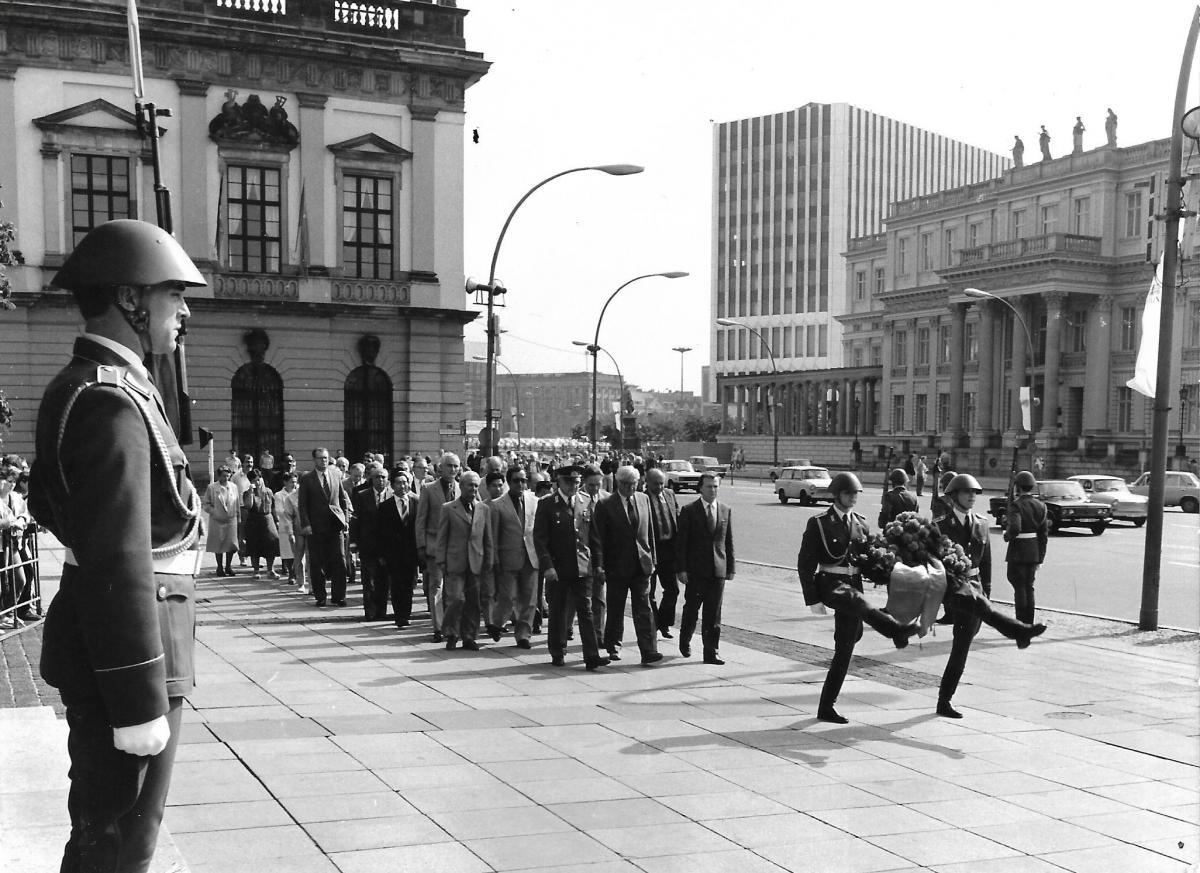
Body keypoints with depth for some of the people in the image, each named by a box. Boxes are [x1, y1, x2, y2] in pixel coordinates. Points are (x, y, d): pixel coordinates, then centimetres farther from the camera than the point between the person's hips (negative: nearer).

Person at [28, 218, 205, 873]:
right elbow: (120, 565, -26)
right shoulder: (113, 402, -21)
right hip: (123, 662, -10)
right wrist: (142, 705, -25)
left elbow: (46, 504, 24)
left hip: (91, 647, 10)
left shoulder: (78, 387, 12)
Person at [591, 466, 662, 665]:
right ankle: (613, 647, 27)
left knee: (644, 610, -4)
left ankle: (648, 651, -6)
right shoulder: (605, 505, -6)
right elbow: (597, 538, -7)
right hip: (616, 566, -2)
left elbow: (649, 531, 13)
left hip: (641, 565, 2)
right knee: (615, 610, 10)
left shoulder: (644, 499, 7)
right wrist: (599, 565, -14)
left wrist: (651, 558, 11)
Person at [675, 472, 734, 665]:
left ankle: (711, 652, 8)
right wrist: (681, 569, -10)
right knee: (691, 609, 7)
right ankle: (685, 641, 31)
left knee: (714, 614, 3)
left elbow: (729, 541, 11)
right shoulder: (689, 511, -4)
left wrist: (730, 568, 7)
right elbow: (680, 542, -4)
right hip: (695, 570, -2)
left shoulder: (726, 510, 7)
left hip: (718, 569, 3)